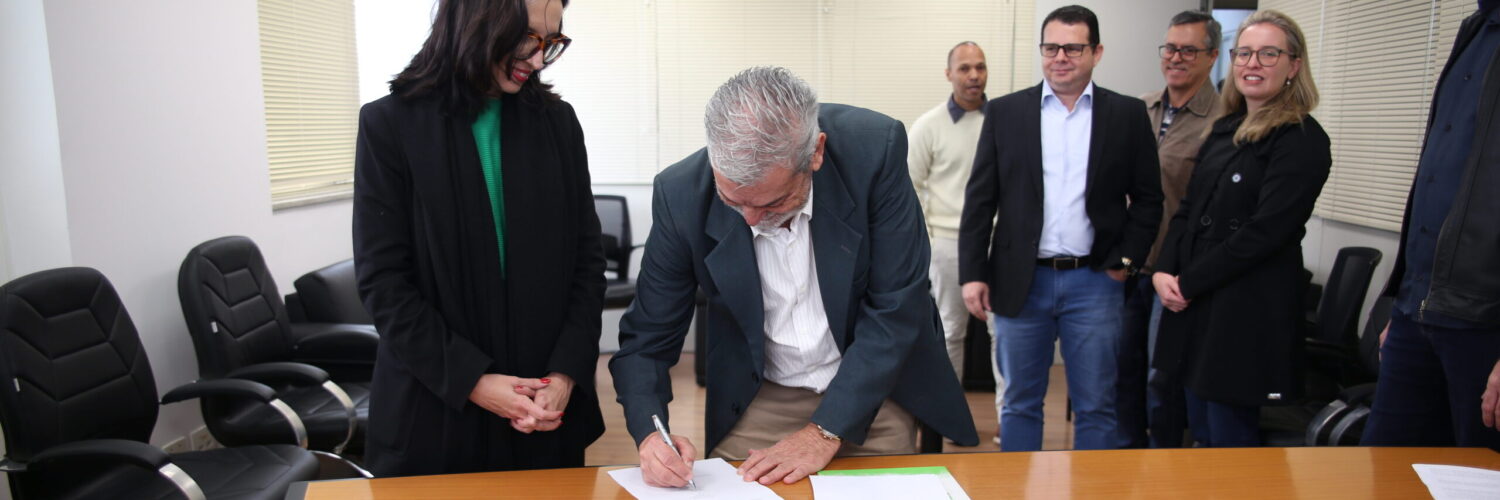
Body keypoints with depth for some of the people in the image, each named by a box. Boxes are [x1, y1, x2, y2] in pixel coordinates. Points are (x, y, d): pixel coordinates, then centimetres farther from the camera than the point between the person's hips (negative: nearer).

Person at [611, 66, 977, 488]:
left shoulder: (874, 149, -25)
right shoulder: (681, 195, -21)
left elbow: (896, 308, -20)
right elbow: (647, 337, -11)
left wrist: (825, 431, -23)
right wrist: (649, 434, -29)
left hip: (876, 388, 0)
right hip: (757, 402, 1)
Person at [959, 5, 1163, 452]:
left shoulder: (1128, 114, 3)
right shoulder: (1004, 112, 3)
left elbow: (1148, 198, 7)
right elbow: (979, 200, 2)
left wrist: (1126, 260, -3)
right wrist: (973, 273, -4)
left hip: (1094, 282, 0)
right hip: (1020, 281, 0)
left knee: (1095, 407, 8)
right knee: (1020, 403, 11)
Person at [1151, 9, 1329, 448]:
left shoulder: (1303, 140, -9)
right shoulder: (1224, 130, 13)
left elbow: (1264, 231, -17)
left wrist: (1188, 282, -12)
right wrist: (1164, 272, -2)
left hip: (1249, 312, -7)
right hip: (1195, 304, 7)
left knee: (1230, 440, 2)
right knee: (1201, 434, 15)